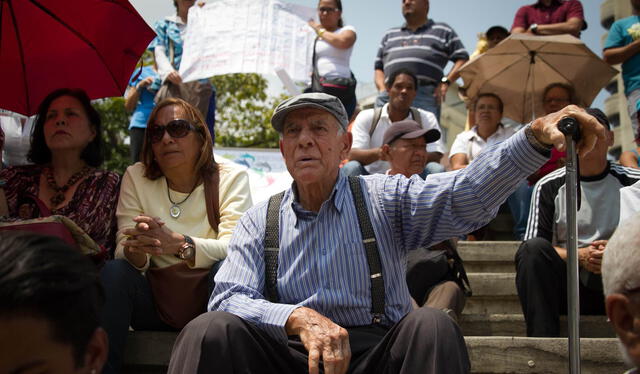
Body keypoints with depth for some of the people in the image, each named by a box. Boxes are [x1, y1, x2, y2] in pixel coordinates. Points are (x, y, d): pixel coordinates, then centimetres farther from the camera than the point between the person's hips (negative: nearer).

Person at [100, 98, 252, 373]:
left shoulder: (231, 178, -1)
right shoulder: (136, 178, 6)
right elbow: (123, 251, -3)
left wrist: (179, 244, -36)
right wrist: (135, 250, -30)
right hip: (156, 304, 2)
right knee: (114, 272, -26)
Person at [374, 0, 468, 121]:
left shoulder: (442, 31, 20)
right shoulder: (390, 35, 30)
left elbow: (463, 59, 12)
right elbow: (379, 67, 26)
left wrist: (445, 82, -3)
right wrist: (382, 89, 7)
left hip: (424, 95, -3)